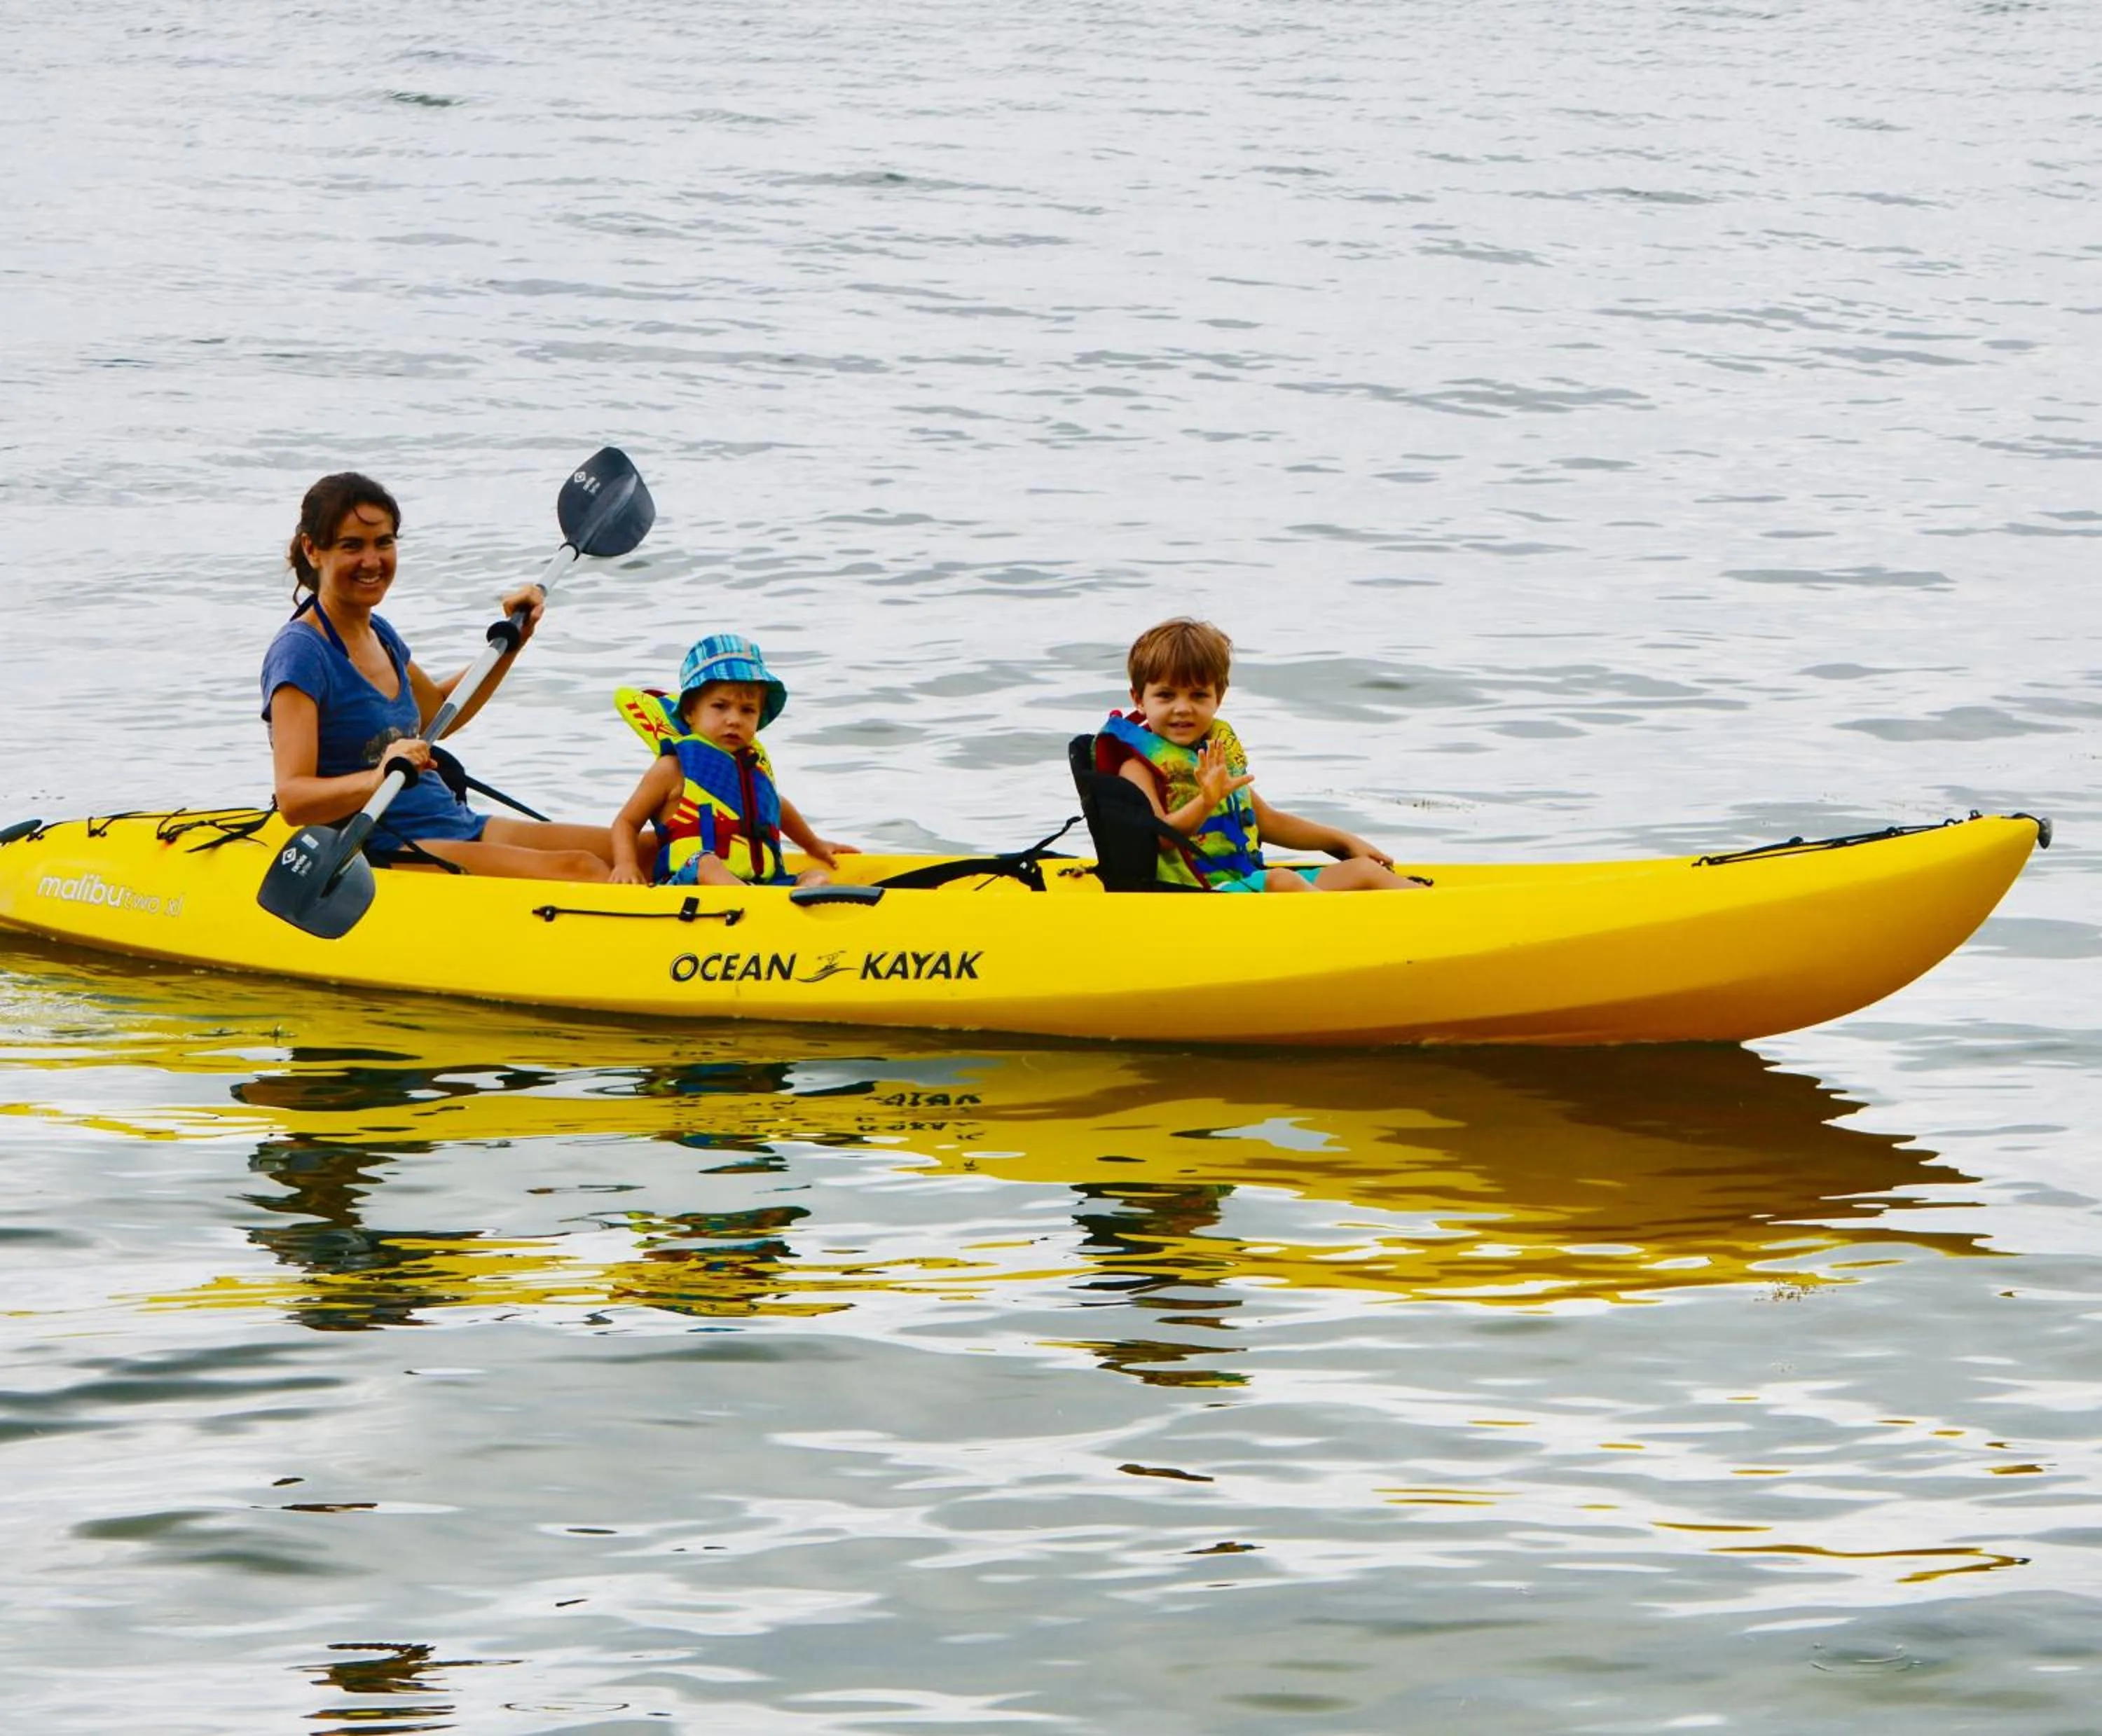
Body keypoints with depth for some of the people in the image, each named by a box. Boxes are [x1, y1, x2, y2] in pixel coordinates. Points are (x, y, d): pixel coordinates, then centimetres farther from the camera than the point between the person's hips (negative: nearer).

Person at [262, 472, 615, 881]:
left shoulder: (378, 633, 15)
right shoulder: (299, 653, -12)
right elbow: (292, 800, -22)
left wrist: (513, 640, 26)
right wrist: (378, 779, -39)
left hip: (456, 827, 9)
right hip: (385, 854, -9)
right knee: (579, 870, -28)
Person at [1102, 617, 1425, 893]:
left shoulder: (1222, 749, 20)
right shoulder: (1139, 765, -4)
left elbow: (1267, 821, 28)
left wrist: (1343, 840, 26)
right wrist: (1205, 802, -36)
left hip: (1249, 883, 9)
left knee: (1361, 870, 1)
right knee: (1281, 882, -34)